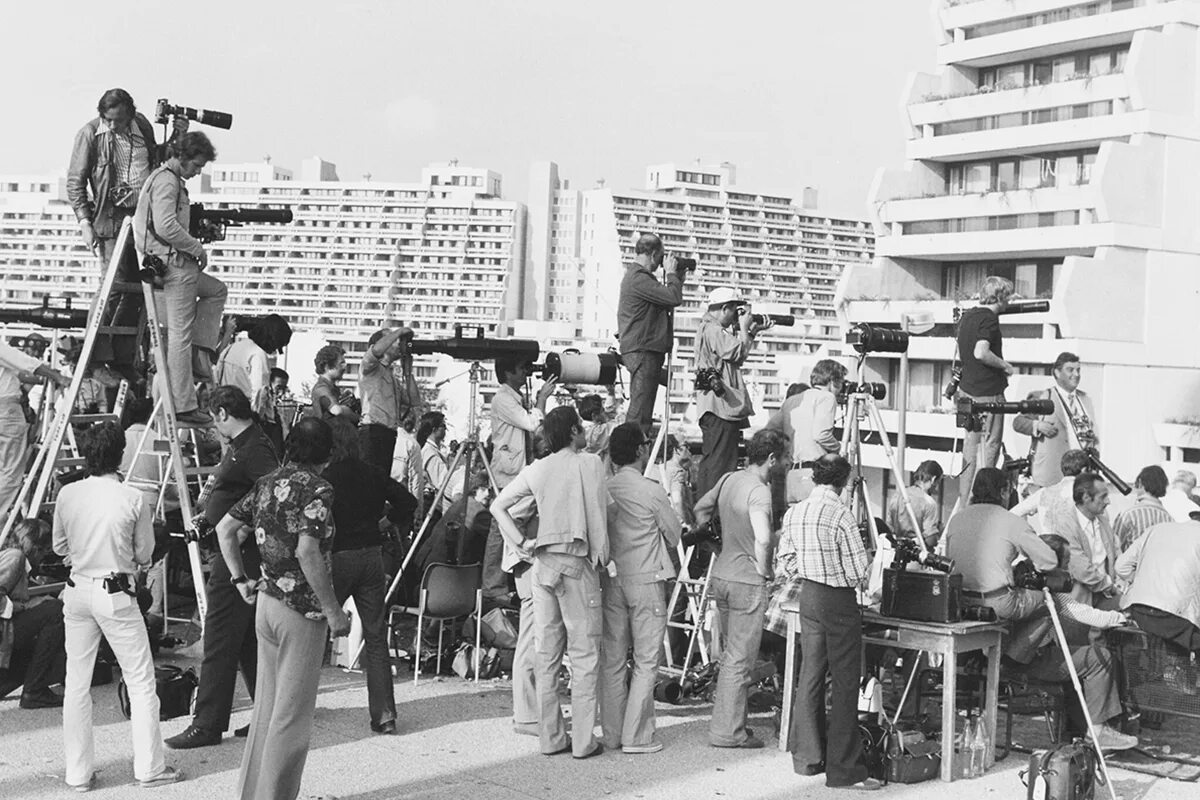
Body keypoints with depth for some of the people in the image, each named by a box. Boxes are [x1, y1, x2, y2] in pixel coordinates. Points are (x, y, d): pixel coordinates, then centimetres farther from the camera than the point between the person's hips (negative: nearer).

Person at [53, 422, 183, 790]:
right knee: (141, 683, 7)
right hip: (116, 596, -4)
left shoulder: (67, 494, -2)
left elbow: (59, 547, 10)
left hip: (77, 591, 4)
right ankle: (150, 767, 10)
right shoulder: (133, 498, -11)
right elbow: (144, 554, -3)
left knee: (76, 684, 11)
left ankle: (78, 772, 15)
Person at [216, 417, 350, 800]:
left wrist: (240, 579, 17)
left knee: (267, 706, 17)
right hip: (302, 610, -8)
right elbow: (307, 552, -25)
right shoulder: (317, 489, -14)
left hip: (266, 600, 8)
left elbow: (225, 529, 13)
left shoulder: (268, 482, 9)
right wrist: (333, 610, -19)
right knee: (293, 714, 0)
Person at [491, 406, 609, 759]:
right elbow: (603, 511, -9)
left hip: (542, 564, 5)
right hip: (577, 562, -5)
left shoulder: (536, 469, 7)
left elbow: (498, 505, 8)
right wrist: (602, 554, 0)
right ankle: (583, 740, 0)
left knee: (547, 654, 9)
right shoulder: (591, 463, -5)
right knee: (584, 654, 0)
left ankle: (551, 737, 14)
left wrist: (521, 542, 7)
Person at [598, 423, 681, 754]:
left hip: (611, 580, 5)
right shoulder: (652, 491, -11)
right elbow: (674, 537, 0)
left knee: (612, 660, 10)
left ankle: (612, 734, 15)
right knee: (646, 661, 2)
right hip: (647, 579, -5)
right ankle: (637, 736, 2)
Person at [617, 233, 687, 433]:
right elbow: (674, 298, -20)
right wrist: (671, 274, -5)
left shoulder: (637, 276, 19)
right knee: (640, 409, -12)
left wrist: (677, 278, 17)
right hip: (642, 351, -11)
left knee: (639, 408, 13)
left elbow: (666, 300, 24)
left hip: (643, 351, 11)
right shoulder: (639, 279, -15)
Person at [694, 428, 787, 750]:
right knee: (740, 660, 0)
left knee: (729, 654, 19)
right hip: (747, 582, -9)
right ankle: (728, 732, 5)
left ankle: (724, 721, 26)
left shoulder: (729, 479, 7)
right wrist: (763, 571, -16)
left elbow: (700, 509, 21)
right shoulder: (759, 491, -19)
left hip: (720, 576, 9)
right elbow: (763, 539, -31)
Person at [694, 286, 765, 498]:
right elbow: (738, 353, -19)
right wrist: (745, 327, -6)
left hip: (717, 407, 11)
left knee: (710, 461, 15)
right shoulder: (712, 330, -13)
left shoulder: (712, 329, 22)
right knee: (720, 464, -11)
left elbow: (736, 357, 24)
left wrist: (751, 333, 16)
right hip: (721, 407, -11)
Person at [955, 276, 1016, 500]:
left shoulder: (967, 315, 11)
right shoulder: (989, 318, -16)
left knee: (970, 449, 14)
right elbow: (981, 353, -28)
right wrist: (1005, 365, -14)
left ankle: (963, 503, 18)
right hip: (988, 393, -9)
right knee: (988, 452, -2)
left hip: (967, 390, 9)